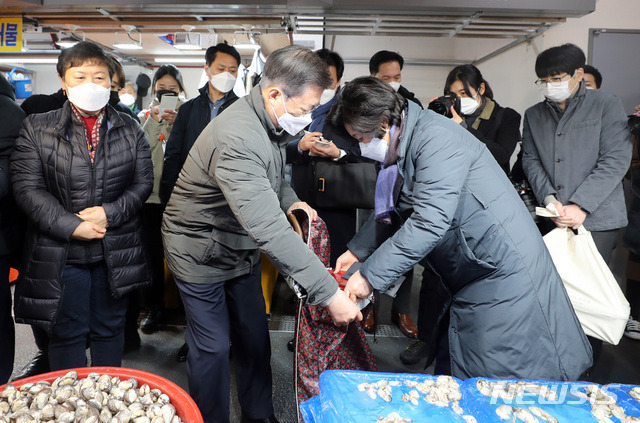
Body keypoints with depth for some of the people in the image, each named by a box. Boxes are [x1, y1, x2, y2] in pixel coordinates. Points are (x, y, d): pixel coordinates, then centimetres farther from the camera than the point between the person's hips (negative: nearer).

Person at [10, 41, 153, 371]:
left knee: (109, 330, 15)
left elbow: (143, 182, 1)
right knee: (67, 333, 11)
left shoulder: (130, 129, 5)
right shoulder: (37, 129, 1)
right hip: (59, 254, -1)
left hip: (116, 253, 2)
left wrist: (109, 213, -14)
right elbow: (27, 187, -6)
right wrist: (71, 226, -16)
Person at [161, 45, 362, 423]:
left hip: (242, 248, 8)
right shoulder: (237, 140, -36)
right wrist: (328, 292, -41)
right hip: (202, 253, -8)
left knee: (255, 339, 16)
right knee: (213, 347, 5)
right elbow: (269, 230, -42)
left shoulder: (268, 123, -4)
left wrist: (289, 199, -3)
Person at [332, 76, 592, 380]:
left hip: (503, 274, -9)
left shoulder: (437, 138, -22)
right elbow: (392, 213, 21)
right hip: (465, 281, 10)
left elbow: (429, 222, -30)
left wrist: (370, 275, -25)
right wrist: (357, 250, 15)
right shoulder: (405, 144, 8)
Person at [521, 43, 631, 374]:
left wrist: (580, 206, -16)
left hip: (595, 219, -3)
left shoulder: (606, 105, 2)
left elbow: (615, 160, -7)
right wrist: (548, 198, -12)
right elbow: (531, 160, 7)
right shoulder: (534, 115, 14)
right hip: (550, 219, 3)